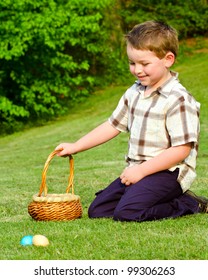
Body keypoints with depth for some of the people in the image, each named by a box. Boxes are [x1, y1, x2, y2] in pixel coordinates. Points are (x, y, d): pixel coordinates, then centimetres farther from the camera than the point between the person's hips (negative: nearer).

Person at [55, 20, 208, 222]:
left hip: (168, 172, -9)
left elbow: (182, 149, -20)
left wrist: (141, 170, -20)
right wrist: (75, 147, 11)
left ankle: (188, 204, -7)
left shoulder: (178, 100, -16)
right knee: (97, 211, 2)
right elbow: (112, 125, 18)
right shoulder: (134, 93, 10)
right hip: (136, 170, 9)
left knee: (126, 212, -27)